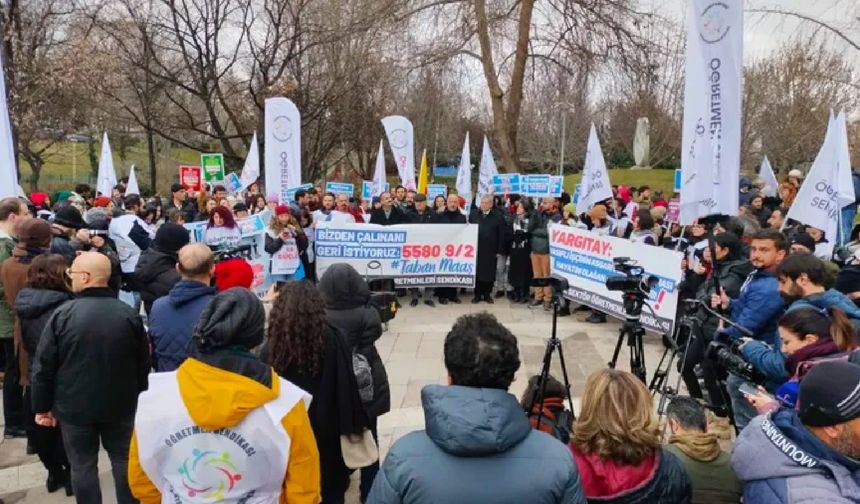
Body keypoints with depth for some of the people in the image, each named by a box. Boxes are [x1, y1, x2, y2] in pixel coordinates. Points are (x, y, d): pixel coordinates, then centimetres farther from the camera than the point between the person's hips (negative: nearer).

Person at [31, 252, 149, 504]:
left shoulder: (63, 314, -14)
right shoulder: (129, 314, -8)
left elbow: (43, 366, -9)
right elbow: (143, 363, 0)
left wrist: (42, 406, 3)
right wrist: (138, 398, 14)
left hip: (74, 407, -1)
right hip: (120, 405, 2)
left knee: (82, 466, 13)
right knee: (123, 460, 15)